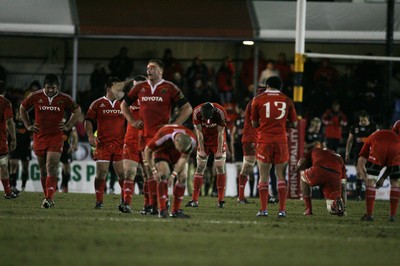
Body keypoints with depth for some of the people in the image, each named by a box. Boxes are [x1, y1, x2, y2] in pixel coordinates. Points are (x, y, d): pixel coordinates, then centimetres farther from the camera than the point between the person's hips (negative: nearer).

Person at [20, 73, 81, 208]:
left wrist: (68, 126, 7)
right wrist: (28, 125, 11)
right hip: (39, 137, 2)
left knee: (52, 167, -16)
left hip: (56, 137, -2)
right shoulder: (35, 97, 0)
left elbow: (77, 111, 16)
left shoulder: (65, 99, -2)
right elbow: (22, 108, 18)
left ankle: (49, 198, -23)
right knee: (43, 169, 8)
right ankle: (48, 198, 19)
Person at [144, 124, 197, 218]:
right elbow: (147, 150, -26)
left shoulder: (192, 141, -32)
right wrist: (154, 170, -26)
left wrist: (174, 174, -24)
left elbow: (184, 158, -17)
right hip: (162, 151, -4)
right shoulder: (163, 136, -42)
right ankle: (162, 210, -23)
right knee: (164, 175, -24)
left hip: (176, 155, 4)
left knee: (183, 177, -10)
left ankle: (176, 211, -3)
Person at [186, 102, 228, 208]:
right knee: (200, 167, -2)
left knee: (220, 168, -5)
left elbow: (220, 133, -20)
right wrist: (201, 150, -11)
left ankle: (221, 200, -2)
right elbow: (199, 132, -15)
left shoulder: (220, 112, -29)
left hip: (217, 140, -1)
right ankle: (194, 200, -2)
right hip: (204, 140, 1)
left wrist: (219, 151, -14)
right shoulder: (197, 112, -24)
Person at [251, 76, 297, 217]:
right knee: (281, 176, 6)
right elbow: (293, 124, 11)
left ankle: (263, 209, -2)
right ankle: (282, 210, 0)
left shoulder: (258, 100, 3)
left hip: (264, 141, -1)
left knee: (264, 176, 3)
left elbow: (254, 124, 9)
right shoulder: (287, 100, 7)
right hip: (281, 141, 1)